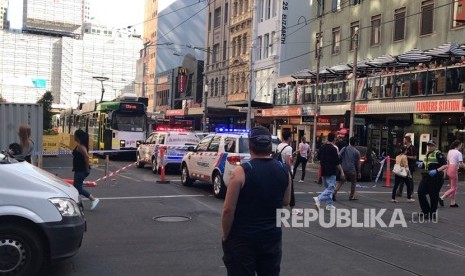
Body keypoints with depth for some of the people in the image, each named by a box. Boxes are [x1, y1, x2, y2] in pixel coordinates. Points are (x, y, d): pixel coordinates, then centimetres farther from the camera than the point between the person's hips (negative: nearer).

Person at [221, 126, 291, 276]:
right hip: (272, 236, 5)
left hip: (242, 238, -4)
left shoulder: (242, 171, -15)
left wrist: (225, 236, -2)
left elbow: (228, 210, -14)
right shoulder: (284, 170, -1)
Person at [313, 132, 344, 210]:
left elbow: (318, 158, 16)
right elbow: (337, 162, -16)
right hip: (331, 172, -7)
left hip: (323, 171, 7)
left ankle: (329, 205, 19)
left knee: (328, 188, 17)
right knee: (330, 189, -5)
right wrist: (341, 171, -9)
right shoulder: (333, 148, -15)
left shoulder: (322, 147, 5)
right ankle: (319, 199, -23)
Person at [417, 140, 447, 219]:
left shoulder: (438, 154, -11)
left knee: (433, 196, 1)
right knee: (420, 192, 1)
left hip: (435, 178, -8)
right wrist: (422, 164, 11)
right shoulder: (427, 154, 14)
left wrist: (436, 171, -27)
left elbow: (445, 165, -17)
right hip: (426, 177, 8)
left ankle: (432, 213, 15)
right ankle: (425, 211, 14)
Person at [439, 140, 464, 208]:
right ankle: (442, 198, -8)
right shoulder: (459, 153, -11)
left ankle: (453, 202, 18)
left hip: (449, 169, 8)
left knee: (454, 187, 17)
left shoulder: (450, 151, 11)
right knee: (453, 188, 1)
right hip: (454, 170, -8)